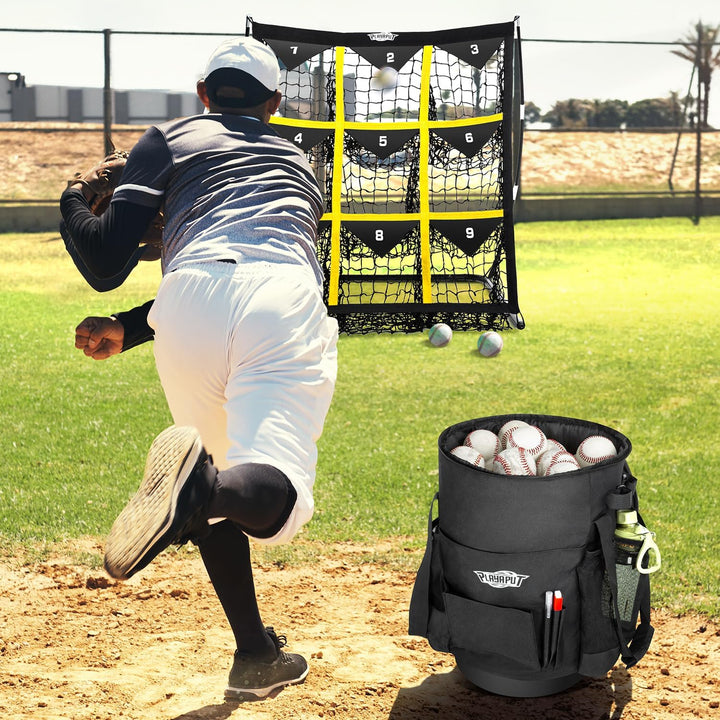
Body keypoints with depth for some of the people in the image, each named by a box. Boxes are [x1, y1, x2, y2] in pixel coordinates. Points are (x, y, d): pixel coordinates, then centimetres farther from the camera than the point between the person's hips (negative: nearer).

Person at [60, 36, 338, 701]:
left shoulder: (170, 137, 27)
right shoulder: (298, 164, 38)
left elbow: (106, 261, 17)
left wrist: (72, 201, 39)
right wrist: (126, 332, 37)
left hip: (187, 303, 0)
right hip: (288, 301, 0)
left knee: (218, 488, 22)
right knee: (274, 498, -12)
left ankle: (256, 656, 21)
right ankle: (202, 487, -46)